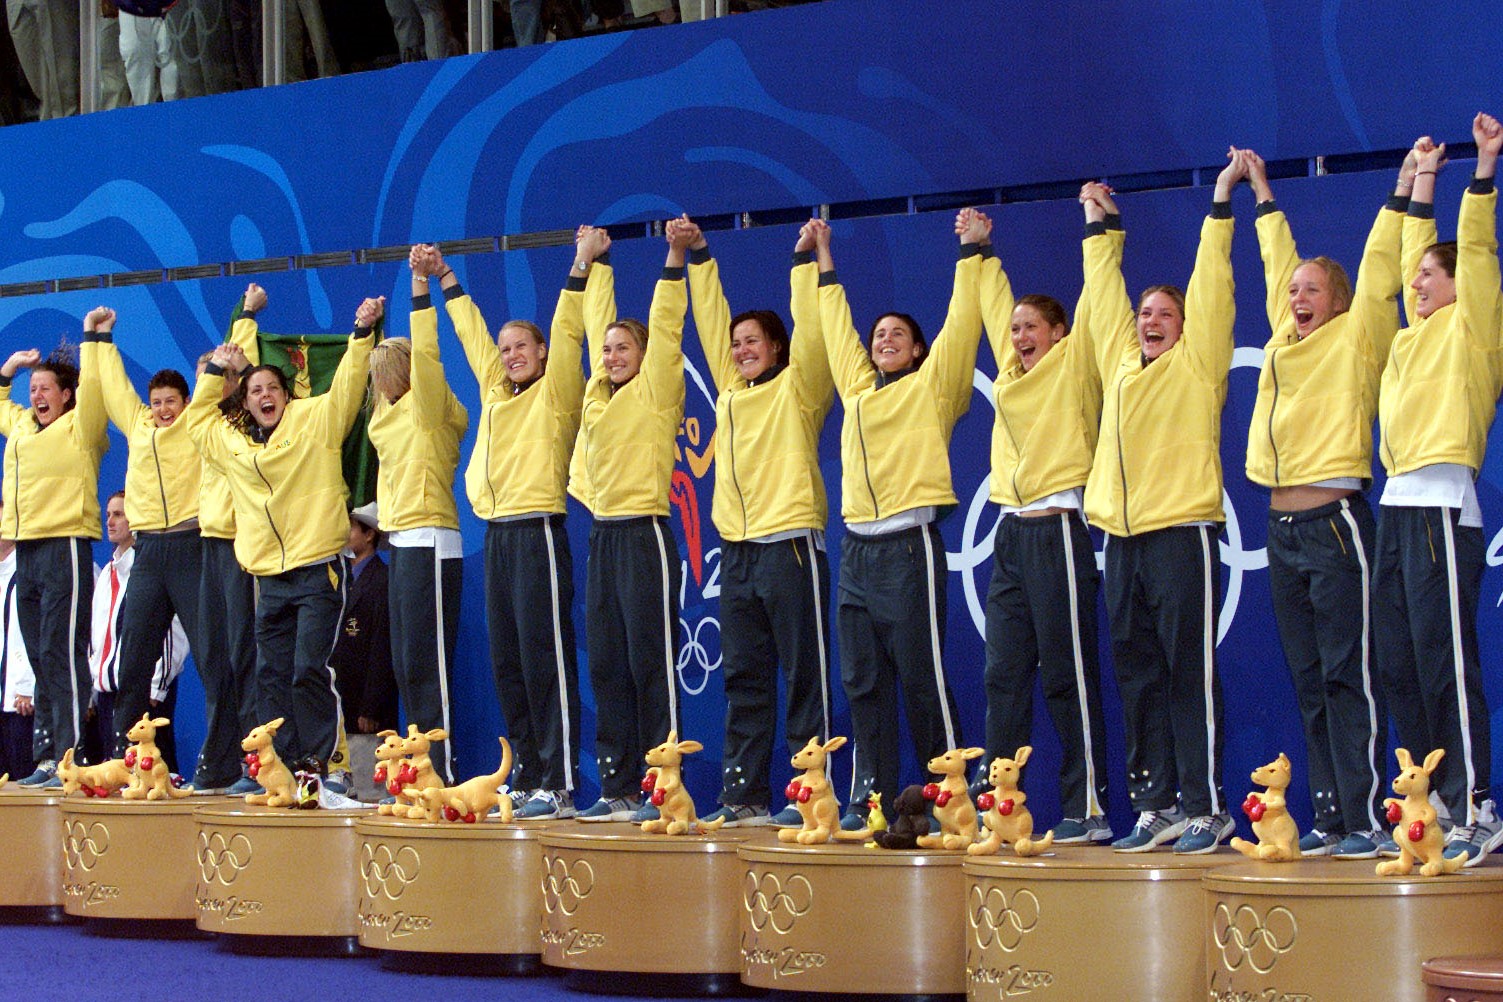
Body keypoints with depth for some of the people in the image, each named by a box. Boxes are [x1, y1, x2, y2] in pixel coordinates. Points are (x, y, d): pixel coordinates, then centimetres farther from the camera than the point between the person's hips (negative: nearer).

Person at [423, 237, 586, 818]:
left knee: (545, 658, -10)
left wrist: (581, 268, -12)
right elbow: (471, 331, 26)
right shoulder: (496, 390, 18)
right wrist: (437, 278, 31)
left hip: (537, 528, -8)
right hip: (496, 531, 8)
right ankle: (525, 778, 12)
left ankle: (559, 786, -12)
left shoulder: (555, 392, 1)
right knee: (506, 661, 7)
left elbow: (566, 331, -9)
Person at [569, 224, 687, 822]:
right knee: (606, 666, 6)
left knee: (650, 665, -7)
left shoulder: (655, 391, -2)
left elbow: (664, 327, -10)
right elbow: (597, 323, 23)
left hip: (644, 536, -7)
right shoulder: (600, 391, 14)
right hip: (604, 537, 7)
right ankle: (618, 789, 9)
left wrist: (675, 260, -13)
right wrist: (592, 262, 29)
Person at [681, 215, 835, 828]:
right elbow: (711, 322, 19)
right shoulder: (731, 390, 16)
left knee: (803, 679, -5)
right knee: (743, 681, 7)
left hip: (790, 546, -7)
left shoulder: (797, 388, 2)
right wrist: (698, 257, 18)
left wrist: (803, 260, -12)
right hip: (737, 552, 7)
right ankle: (742, 797, 10)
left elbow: (809, 331, -10)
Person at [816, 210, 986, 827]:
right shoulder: (859, 389, 19)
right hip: (857, 549, 6)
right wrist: (824, 265, 36)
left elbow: (961, 323, -2)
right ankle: (870, 797, 8)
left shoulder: (931, 385, 4)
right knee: (863, 682, 5)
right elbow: (837, 329, 31)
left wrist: (970, 250, -3)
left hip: (909, 546, -6)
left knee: (922, 679, -7)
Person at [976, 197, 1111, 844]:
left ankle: (1088, 809, -5)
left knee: (1068, 676, -7)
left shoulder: (1072, 367, -1)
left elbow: (1091, 305, -8)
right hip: (1010, 532, 7)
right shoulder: (1011, 370, 16)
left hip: (1058, 529, -7)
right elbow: (995, 306, 27)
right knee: (1004, 675, 6)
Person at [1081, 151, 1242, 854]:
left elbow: (1211, 286, -3)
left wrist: (1221, 201, -2)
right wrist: (1100, 225, 29)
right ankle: (1155, 807, 11)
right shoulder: (1122, 364, 16)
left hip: (1181, 533, -6)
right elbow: (1105, 294, 25)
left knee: (1189, 673, -7)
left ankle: (1205, 809, -6)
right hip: (1122, 539, 6)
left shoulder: (1196, 365, 2)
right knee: (1137, 676, 6)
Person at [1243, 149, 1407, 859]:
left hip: (1335, 521, -7)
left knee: (1350, 678, -9)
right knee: (1310, 683, 7)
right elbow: (1279, 268, 28)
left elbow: (1377, 272, -7)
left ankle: (1365, 820, -11)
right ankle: (1328, 818, 9)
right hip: (1283, 527, 7)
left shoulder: (1355, 340, 1)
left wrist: (1402, 194, -8)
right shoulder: (1285, 341, 17)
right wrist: (1265, 200, 37)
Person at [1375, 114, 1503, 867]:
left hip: (1441, 507, -9)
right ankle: (1437, 805, 9)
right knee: (1400, 664, 6)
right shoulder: (1419, 332, 19)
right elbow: (1414, 248, 29)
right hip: (1397, 506, 9)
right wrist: (1424, 178, 31)